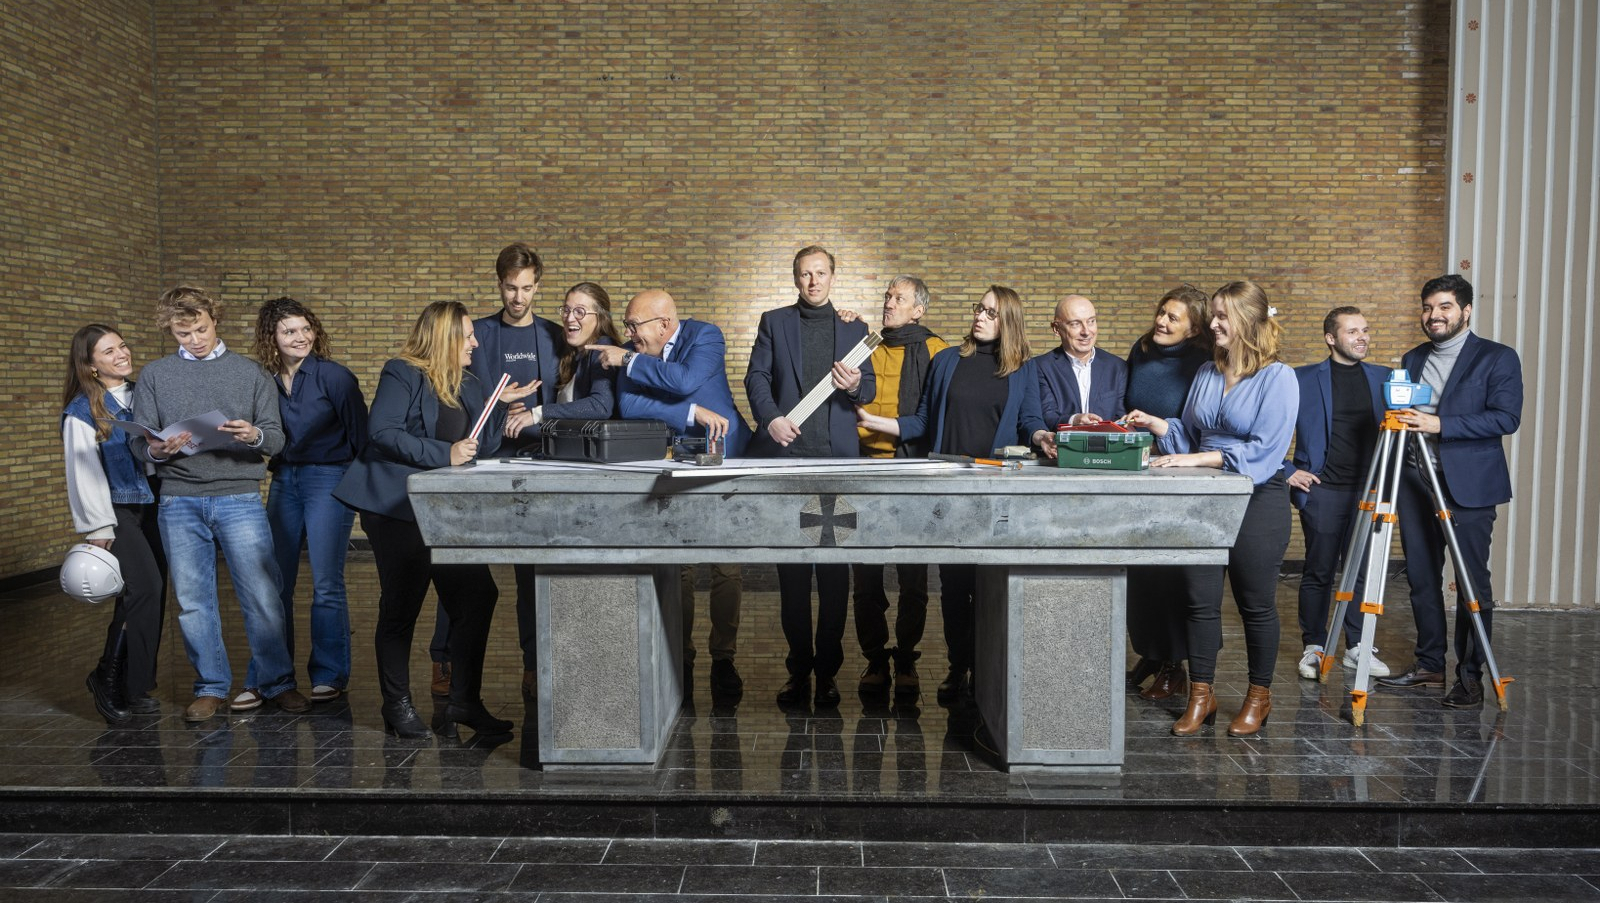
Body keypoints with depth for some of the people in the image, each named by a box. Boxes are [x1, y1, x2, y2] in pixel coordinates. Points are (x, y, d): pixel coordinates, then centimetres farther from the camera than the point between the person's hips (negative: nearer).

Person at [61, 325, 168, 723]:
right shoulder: (82, 410, -3)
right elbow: (84, 472, -7)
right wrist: (97, 529, -9)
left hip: (150, 507, 6)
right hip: (116, 511, -5)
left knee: (154, 595, 4)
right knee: (143, 587, -17)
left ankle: (135, 686, 16)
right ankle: (109, 679, -1)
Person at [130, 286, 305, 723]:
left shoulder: (250, 372, 8)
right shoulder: (155, 376, 12)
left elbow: (277, 437, 3)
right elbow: (140, 440, 8)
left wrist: (255, 436, -20)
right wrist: (157, 450, -15)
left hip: (240, 498, -2)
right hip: (179, 502, 2)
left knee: (262, 595, -3)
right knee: (193, 600, 7)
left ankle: (278, 682, 10)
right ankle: (211, 687, 19)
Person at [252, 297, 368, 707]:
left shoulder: (335, 377, -8)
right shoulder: (266, 382, 5)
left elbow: (359, 435, -6)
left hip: (328, 479, -5)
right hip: (282, 482, 5)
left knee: (326, 585, -2)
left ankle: (330, 676, 11)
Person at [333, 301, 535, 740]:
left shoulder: (469, 386, 17)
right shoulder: (401, 374, -5)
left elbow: (481, 448, 13)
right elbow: (383, 432, -18)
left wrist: (500, 405, 1)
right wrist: (444, 454, -22)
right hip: (396, 509, -7)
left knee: (477, 596, 0)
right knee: (401, 605, 1)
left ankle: (464, 700, 11)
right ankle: (397, 705, 16)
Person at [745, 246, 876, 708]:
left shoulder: (854, 328, 15)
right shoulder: (774, 322, 13)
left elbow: (869, 388, 11)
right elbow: (756, 376, 5)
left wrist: (856, 386, -12)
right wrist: (770, 417, -13)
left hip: (837, 458, 0)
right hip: (786, 454, 0)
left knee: (835, 569, 0)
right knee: (791, 569, 3)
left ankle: (827, 671, 9)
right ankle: (799, 668, 12)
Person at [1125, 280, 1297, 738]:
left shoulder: (1278, 378, -10)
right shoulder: (1206, 374, 10)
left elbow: (1265, 451, -19)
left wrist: (1197, 459, -24)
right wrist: (1156, 424, -3)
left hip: (1257, 501, -5)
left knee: (1256, 604, 7)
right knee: (1200, 600, 5)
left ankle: (1259, 696, 24)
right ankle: (1200, 696, 16)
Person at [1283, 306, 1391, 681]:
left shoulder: (1383, 378, 11)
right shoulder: (1303, 379, -1)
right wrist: (1287, 471, -4)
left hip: (1369, 490, 3)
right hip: (1322, 490, -3)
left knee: (1363, 571, 7)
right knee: (1319, 573, 3)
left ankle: (1357, 646, 19)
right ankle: (1313, 646, 14)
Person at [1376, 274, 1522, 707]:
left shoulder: (1498, 358, -1)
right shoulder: (1412, 359, 15)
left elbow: (1507, 417, -12)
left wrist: (1440, 424, -20)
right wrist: (1400, 420, -1)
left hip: (1469, 485, -5)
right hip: (1415, 480, 5)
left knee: (1472, 583, -2)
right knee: (1421, 579, 9)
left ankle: (1471, 675, 7)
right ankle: (1429, 665, 20)